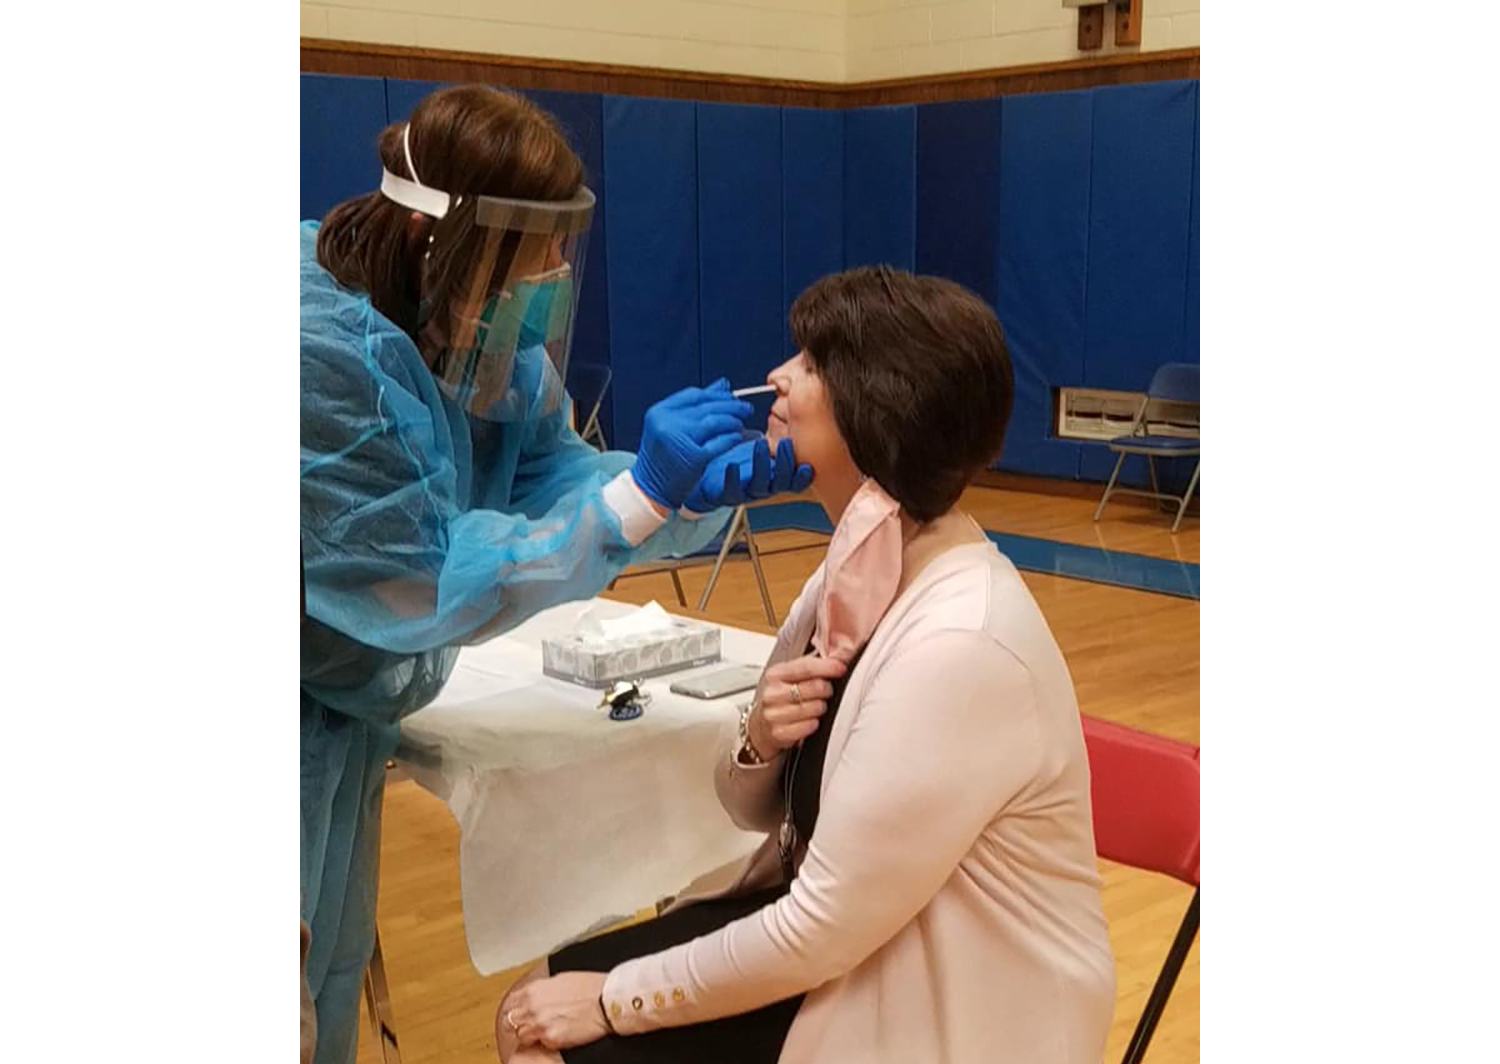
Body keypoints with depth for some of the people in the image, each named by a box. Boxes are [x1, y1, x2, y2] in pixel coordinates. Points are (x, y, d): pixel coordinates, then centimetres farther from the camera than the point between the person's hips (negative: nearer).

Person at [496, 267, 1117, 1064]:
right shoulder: (860, 572, -2)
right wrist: (761, 739, -15)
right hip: (834, 926, 7)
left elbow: (821, 933, -24)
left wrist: (618, 998, -12)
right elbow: (757, 810, 7)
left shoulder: (959, 647, -28)